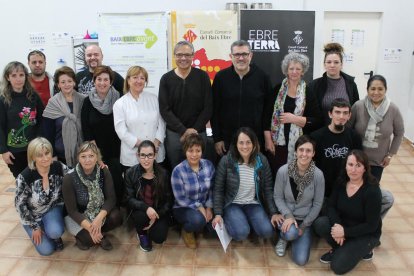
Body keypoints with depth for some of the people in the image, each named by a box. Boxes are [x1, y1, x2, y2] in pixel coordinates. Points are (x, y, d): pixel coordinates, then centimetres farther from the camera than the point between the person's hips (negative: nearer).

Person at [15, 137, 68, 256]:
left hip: (53, 208, 1)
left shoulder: (59, 167, -20)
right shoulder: (25, 177, -27)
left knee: (55, 232, -30)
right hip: (32, 214, -1)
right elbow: (20, 204, -16)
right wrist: (34, 227, -11)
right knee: (46, 250, -6)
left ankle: (55, 235, 8)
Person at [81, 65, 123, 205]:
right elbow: (85, 130, 0)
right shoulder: (88, 102, 2)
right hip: (96, 153, 1)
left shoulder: (118, 100, -1)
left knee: (117, 182, -4)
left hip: (116, 152, 0)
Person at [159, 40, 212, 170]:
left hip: (198, 133, 0)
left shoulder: (202, 76, -1)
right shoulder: (166, 79, 0)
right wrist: (183, 130, -14)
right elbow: (164, 109, -5)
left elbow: (208, 107, -3)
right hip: (174, 133, 0)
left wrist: (195, 129, -12)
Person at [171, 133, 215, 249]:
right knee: (198, 220, -35)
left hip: (204, 206, 5)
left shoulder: (208, 165, -7)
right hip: (183, 208, -4)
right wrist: (199, 207, -19)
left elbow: (212, 189, 2)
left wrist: (209, 207, -9)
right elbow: (181, 199, -16)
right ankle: (186, 231, 2)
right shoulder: (178, 170, -19)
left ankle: (202, 223, 19)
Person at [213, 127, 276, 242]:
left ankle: (247, 220, 10)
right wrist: (218, 214, -13)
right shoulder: (226, 161, -14)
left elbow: (268, 189, 1)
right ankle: (229, 220, 7)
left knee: (267, 231, -19)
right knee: (241, 233, -26)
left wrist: (274, 212, -4)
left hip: (253, 204, 3)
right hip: (232, 204, -2)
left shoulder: (262, 161, -7)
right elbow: (218, 190, -7)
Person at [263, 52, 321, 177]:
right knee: (276, 176, 2)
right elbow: (267, 115, 3)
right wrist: (268, 140, -4)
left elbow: (317, 120, -2)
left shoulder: (309, 92, 2)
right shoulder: (277, 89, 5)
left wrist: (294, 118, -12)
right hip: (277, 143, 1)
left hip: (299, 145, -1)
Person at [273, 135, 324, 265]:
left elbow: (317, 204, -7)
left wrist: (303, 226, -8)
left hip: (306, 219, 1)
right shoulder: (283, 171, -17)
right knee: (290, 233, -35)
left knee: (301, 260, -7)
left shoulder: (318, 175, -16)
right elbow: (277, 197, -6)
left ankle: (293, 233, 23)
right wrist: (288, 216, -20)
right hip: (286, 215, -1)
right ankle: (284, 237, 4)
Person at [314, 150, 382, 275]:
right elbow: (332, 206, -7)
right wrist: (337, 225, -27)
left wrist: (345, 232, -26)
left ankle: (363, 249, 9)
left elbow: (371, 225, -22)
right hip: (343, 225, 5)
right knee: (319, 224, -24)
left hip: (366, 234, -5)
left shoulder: (372, 190, -25)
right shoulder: (341, 182, -9)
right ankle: (340, 248, 2)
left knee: (338, 266, -16)